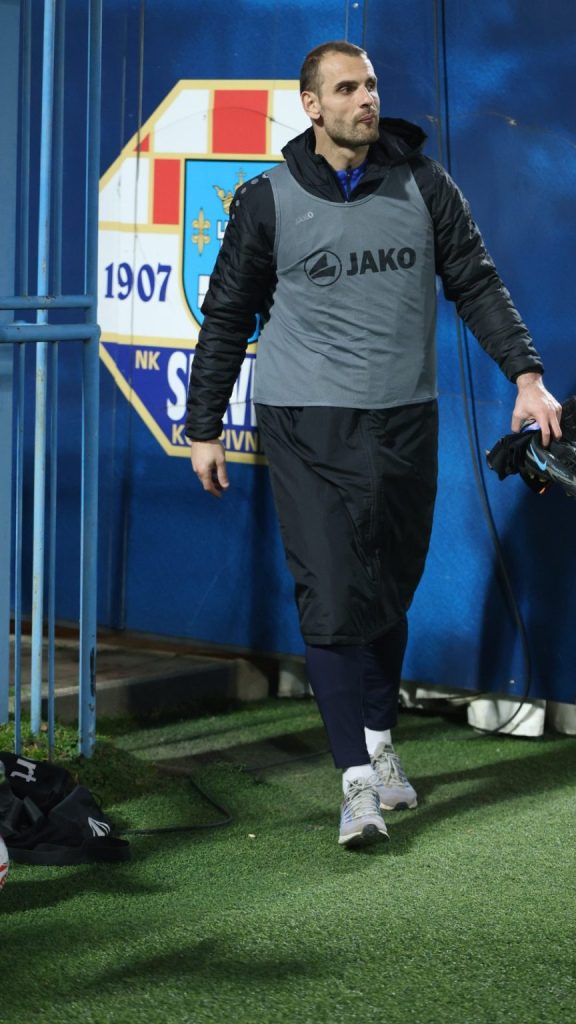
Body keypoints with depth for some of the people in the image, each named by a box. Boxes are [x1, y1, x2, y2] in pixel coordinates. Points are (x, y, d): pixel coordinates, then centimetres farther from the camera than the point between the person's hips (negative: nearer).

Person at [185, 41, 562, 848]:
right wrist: (204, 427, 6)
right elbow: (227, 318, 7)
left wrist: (526, 374, -3)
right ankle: (359, 781, -11)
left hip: (405, 420, 3)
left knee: (392, 591, 9)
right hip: (307, 425, -2)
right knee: (333, 597, -10)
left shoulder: (423, 185, 4)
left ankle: (380, 743, 27)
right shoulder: (270, 201, 0)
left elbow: (477, 285, 8)